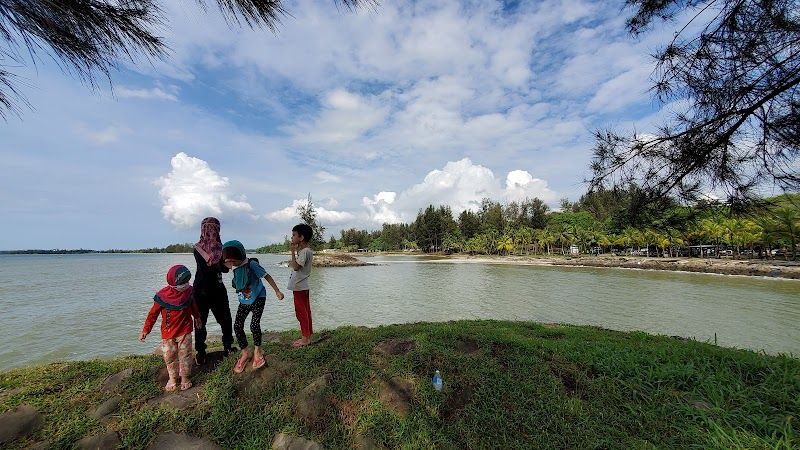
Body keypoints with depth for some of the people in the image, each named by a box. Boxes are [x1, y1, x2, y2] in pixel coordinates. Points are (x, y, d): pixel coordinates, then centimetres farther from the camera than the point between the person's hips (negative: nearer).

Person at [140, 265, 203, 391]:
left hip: (184, 331, 1)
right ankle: (172, 378, 32)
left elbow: (193, 305, 11)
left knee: (185, 355, 5)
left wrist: (197, 317, 23)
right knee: (169, 356, 10)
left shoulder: (189, 291, -8)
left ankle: (185, 378, 23)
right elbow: (153, 314, -4)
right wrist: (145, 330, -2)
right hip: (168, 333, 0)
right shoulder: (162, 296, -16)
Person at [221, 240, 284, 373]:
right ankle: (245, 352, 19)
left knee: (254, 325, -13)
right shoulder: (234, 267, -5)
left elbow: (267, 276, -14)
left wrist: (277, 291, -11)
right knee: (237, 326, -1)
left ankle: (257, 351, 13)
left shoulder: (251, 264, -21)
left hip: (258, 298, -6)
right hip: (244, 301, 6)